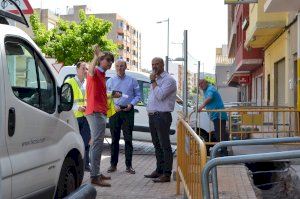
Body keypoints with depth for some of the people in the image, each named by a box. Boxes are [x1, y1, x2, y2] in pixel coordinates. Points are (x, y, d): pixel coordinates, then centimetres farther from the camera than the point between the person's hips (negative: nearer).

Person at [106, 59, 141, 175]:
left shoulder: (132, 81, 10)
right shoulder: (110, 81, 12)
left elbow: (138, 95, 8)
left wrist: (131, 104, -9)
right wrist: (113, 105, -9)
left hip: (128, 111, -1)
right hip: (114, 111, 1)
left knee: (128, 139, -2)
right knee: (114, 139, 5)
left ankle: (129, 165, 2)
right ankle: (113, 164, 12)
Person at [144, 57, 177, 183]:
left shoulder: (168, 80, -9)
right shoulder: (155, 79, 19)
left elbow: (160, 95, -22)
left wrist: (153, 82, -13)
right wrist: (149, 110, 15)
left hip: (162, 116, -9)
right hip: (152, 116, 9)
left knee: (165, 146, -7)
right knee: (157, 145, 15)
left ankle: (166, 174, -5)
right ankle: (159, 170, 24)